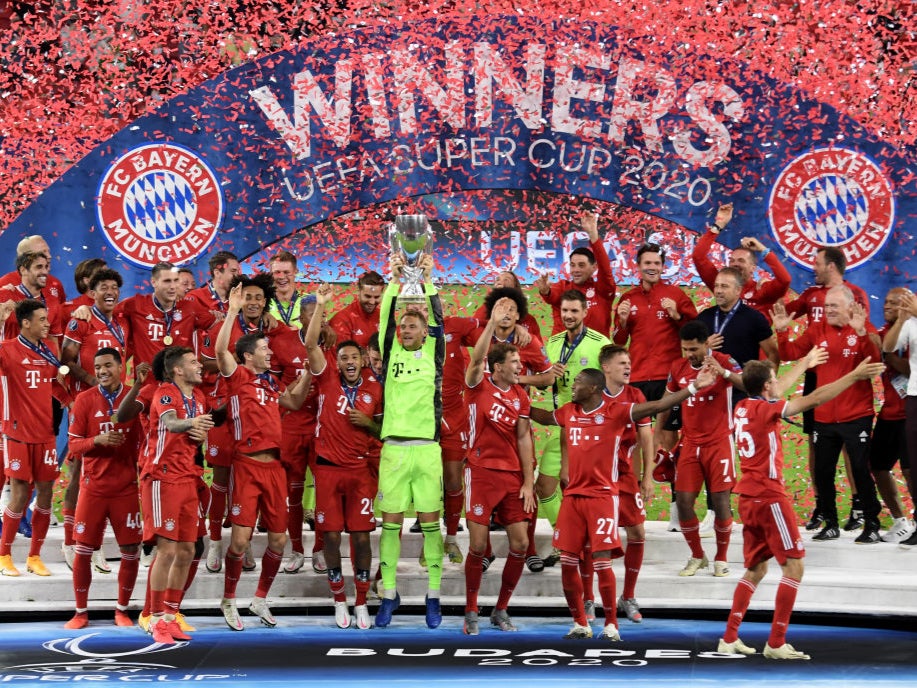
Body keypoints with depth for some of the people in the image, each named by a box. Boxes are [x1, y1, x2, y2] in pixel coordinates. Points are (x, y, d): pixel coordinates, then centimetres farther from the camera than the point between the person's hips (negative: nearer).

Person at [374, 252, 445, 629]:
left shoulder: (433, 353, 7)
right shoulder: (391, 353, 10)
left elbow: (437, 319, -2)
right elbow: (385, 320, 0)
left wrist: (428, 281, -1)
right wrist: (395, 280, -3)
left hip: (427, 448, -1)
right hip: (394, 447, 1)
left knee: (430, 521, 2)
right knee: (391, 522, 4)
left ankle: (433, 596, 9)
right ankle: (389, 594, 11)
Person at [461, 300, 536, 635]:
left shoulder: (520, 396, 8)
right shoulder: (479, 384, -3)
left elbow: (523, 438, 8)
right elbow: (476, 358, -24)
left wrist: (528, 483, 2)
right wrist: (493, 322, -33)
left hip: (513, 475, 5)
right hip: (482, 471, -5)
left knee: (520, 543, 2)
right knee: (478, 544, -6)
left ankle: (501, 610, 17)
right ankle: (471, 613, 9)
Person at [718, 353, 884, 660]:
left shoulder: (742, 407, 9)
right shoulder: (766, 410, -14)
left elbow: (775, 392, 29)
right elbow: (815, 398, -18)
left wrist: (804, 363, 40)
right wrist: (855, 375, -14)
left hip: (749, 498, 9)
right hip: (769, 497, -9)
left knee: (756, 568, 17)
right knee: (794, 566, -4)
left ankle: (729, 638, 14)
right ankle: (776, 643, -6)